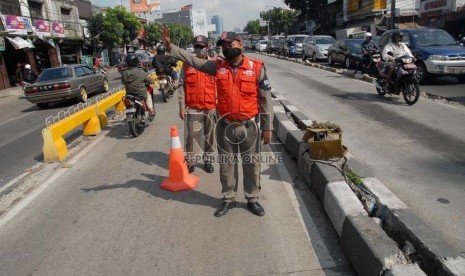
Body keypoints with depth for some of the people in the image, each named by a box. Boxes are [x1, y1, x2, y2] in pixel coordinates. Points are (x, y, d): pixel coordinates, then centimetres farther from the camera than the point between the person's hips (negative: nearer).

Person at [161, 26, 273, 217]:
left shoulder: (257, 67, -6)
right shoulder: (217, 66, 1)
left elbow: (265, 100, -4)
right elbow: (191, 59, 0)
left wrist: (267, 127, -4)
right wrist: (169, 46, -12)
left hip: (249, 127, -2)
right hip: (225, 127, 2)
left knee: (252, 165, 12)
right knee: (226, 165, 13)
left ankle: (253, 199, 30)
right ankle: (229, 199, 31)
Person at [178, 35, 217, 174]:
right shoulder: (187, 64, 3)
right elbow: (181, 86, 3)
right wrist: (182, 105, -3)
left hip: (211, 107, 1)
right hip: (192, 107, -1)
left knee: (210, 135, 10)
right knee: (191, 135, 2)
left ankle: (208, 160, 25)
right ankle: (190, 160, 18)